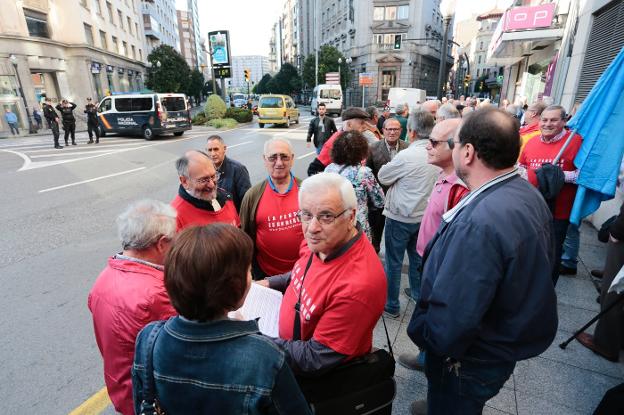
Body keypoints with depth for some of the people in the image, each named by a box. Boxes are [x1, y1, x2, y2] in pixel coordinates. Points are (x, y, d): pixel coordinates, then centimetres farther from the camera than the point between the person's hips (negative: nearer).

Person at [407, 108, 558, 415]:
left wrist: (420, 333, -16)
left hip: (471, 358, -8)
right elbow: (542, 264, 8)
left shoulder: (478, 222, -38)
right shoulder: (529, 194, -5)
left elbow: (452, 318, -36)